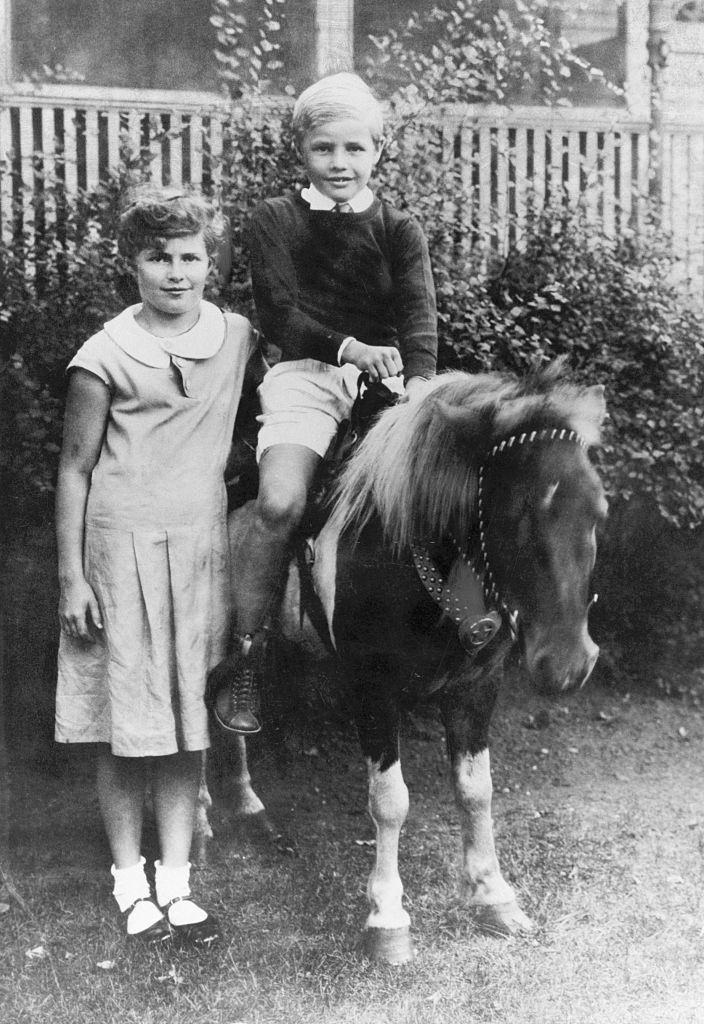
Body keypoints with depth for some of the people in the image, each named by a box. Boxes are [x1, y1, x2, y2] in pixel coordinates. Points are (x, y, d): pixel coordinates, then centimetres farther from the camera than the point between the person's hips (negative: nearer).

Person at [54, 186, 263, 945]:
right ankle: (130, 881, 19)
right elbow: (74, 471, -3)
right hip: (122, 545, -3)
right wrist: (71, 578, -5)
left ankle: (176, 881, 18)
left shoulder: (238, 339, 3)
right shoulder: (106, 357, -7)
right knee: (126, 728, 4)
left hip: (203, 543, 3)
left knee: (186, 723, 8)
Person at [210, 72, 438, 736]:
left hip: (388, 371, 2)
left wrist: (417, 381, -22)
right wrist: (348, 347, -19)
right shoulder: (276, 220, 9)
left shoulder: (400, 231, 14)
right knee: (279, 503, -26)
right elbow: (279, 315, -2)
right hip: (304, 371, -2)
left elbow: (418, 315, -1)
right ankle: (244, 662, -14)